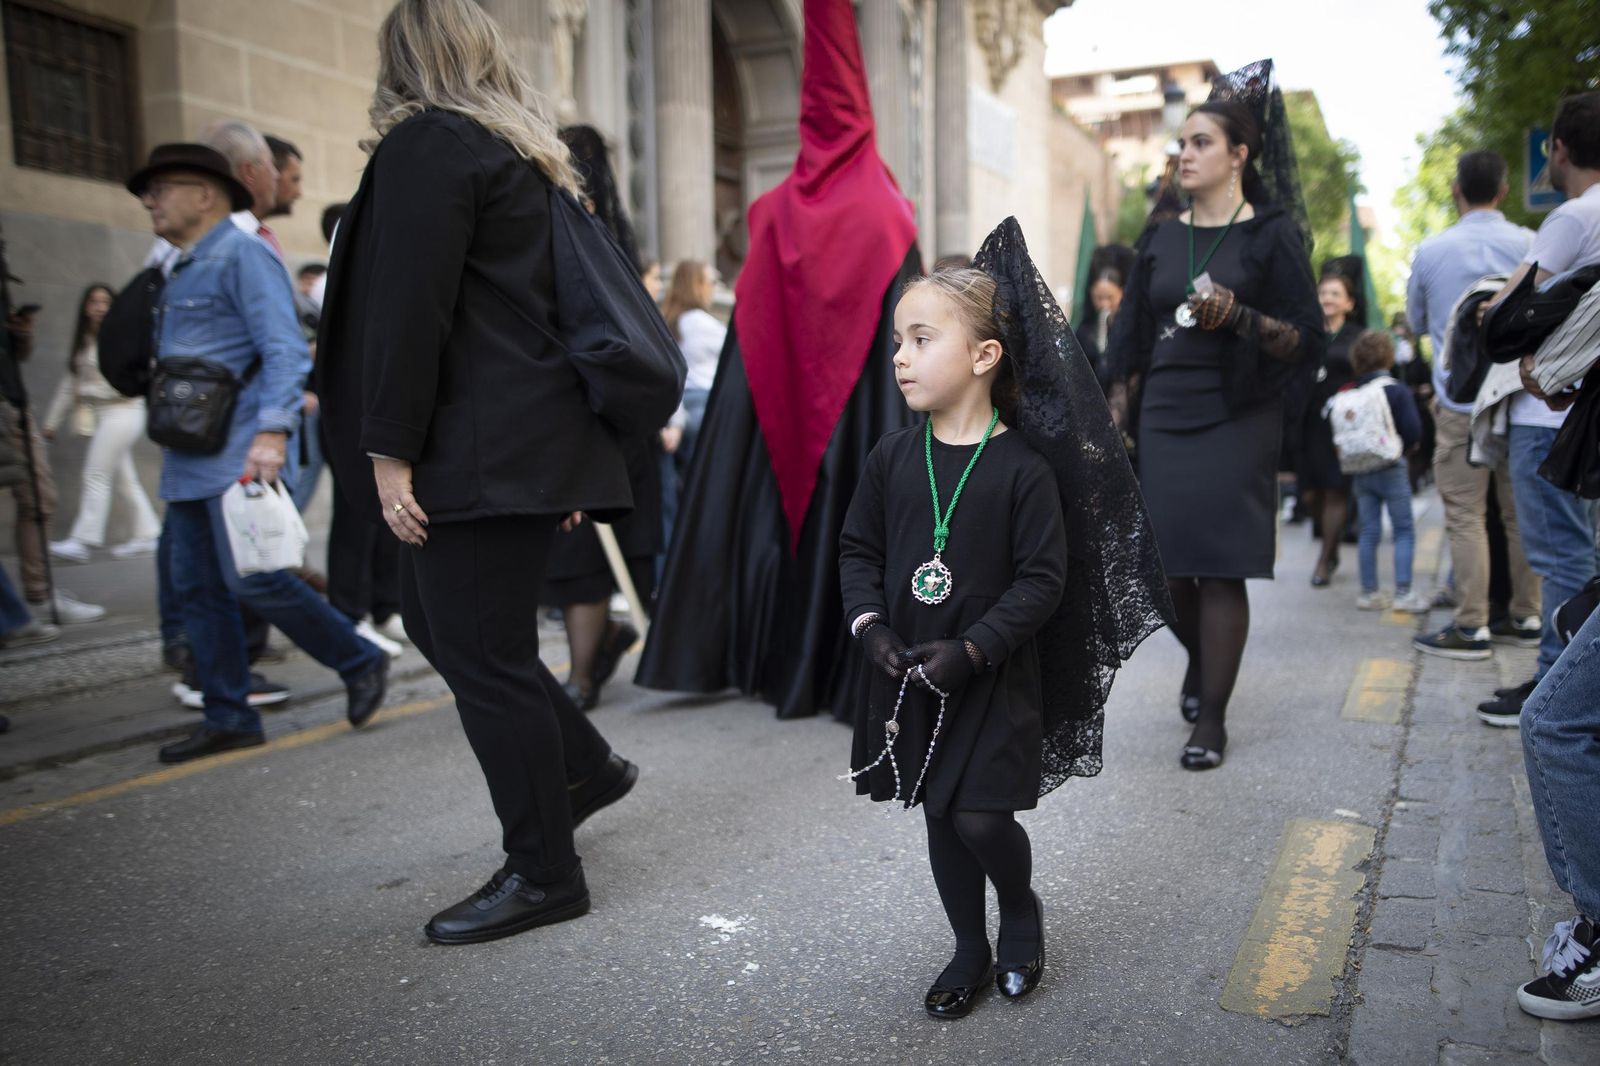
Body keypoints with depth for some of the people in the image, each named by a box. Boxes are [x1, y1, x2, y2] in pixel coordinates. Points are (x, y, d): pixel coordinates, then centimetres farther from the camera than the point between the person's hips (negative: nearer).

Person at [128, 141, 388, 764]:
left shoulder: (241, 256, -7)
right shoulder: (180, 271, 21)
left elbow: (285, 350, -16)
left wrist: (272, 431, -26)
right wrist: (170, 429, 20)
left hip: (239, 455, -9)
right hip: (189, 462, 9)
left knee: (253, 580, -12)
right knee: (197, 589, 7)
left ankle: (360, 664, 6)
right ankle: (228, 719, 14)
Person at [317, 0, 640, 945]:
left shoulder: (425, 144, -8)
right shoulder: (533, 153, 19)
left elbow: (409, 307, -16)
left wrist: (389, 449, -14)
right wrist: (565, 448, 23)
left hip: (478, 450, -9)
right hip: (536, 435, 9)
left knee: (482, 653, -2)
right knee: (437, 620, 19)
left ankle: (543, 874, 10)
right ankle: (586, 765, 28)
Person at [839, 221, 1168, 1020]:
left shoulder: (1023, 467, -12)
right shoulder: (893, 457, 0)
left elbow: (1041, 580, -13)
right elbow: (858, 549, 7)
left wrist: (970, 651, -21)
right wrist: (869, 624, -9)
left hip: (993, 678, -4)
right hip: (908, 675, 4)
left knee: (981, 818, -4)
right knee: (940, 817, 13)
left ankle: (1022, 911, 29)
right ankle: (971, 950, 33)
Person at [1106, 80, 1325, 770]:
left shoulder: (1272, 235, -1)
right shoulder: (1161, 238, 11)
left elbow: (1307, 339, -5)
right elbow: (1130, 338, 12)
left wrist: (1239, 316, -21)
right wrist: (1112, 421, 7)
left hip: (1235, 423, -4)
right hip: (1162, 419, 4)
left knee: (1220, 570, -4)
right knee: (1165, 563, 7)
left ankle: (1211, 718, 5)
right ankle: (1198, 661, 36)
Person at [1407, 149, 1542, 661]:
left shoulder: (1430, 251, -3)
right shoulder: (1530, 245, 0)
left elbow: (1416, 322, 12)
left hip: (1461, 402, -3)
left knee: (1465, 516, -2)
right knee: (1521, 511, 11)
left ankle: (1472, 628, -2)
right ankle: (1526, 617, 19)